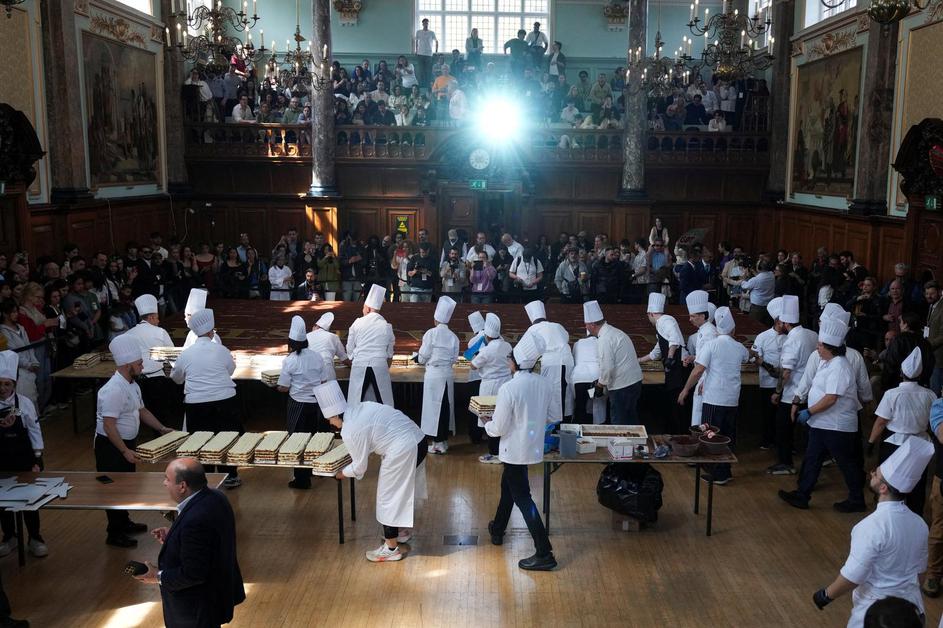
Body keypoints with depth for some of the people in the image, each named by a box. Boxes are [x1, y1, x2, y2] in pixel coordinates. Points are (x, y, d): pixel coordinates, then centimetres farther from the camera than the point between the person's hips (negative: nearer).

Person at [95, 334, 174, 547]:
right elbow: (108, 425, -28)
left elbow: (141, 411, 19)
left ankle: (123, 522, 38)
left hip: (126, 443, 10)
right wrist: (124, 451, -28)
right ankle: (114, 534, 12)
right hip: (110, 446, -10)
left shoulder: (132, 385, 6)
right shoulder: (113, 390, -26)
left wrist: (162, 429, 13)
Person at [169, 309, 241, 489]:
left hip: (196, 403, 1)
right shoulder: (221, 350, -5)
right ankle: (229, 476, 17)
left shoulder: (186, 353, 1)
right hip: (224, 401, -1)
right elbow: (231, 370, 11)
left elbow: (176, 377, 15)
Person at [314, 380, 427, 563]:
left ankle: (391, 549, 15)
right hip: (417, 439, 9)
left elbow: (359, 467, -3)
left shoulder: (350, 431, -13)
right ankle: (403, 531, 42)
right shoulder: (361, 407, 9)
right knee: (402, 490, 26)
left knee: (389, 498, 5)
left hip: (403, 451, -9)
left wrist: (342, 474, 15)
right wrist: (356, 454, 24)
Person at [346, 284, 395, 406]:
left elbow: (350, 349, 8)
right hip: (380, 366, 1)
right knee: (383, 401, 4)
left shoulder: (357, 323, 0)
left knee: (357, 402, 5)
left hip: (359, 365, -1)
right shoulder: (387, 326, 5)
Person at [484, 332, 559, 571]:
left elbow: (499, 428, -18)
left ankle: (544, 554, 1)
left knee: (522, 498, 2)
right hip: (533, 446, 7)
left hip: (515, 450, -7)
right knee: (508, 486, 27)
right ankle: (498, 529, 46)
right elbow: (556, 416, 4)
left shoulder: (508, 389, -24)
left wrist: (488, 424, 4)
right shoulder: (545, 384, -6)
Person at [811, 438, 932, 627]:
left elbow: (853, 576, -24)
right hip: (911, 604, 6)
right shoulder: (919, 524, -5)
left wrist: (826, 595, -8)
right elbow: (919, 567, 9)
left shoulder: (872, 526, -28)